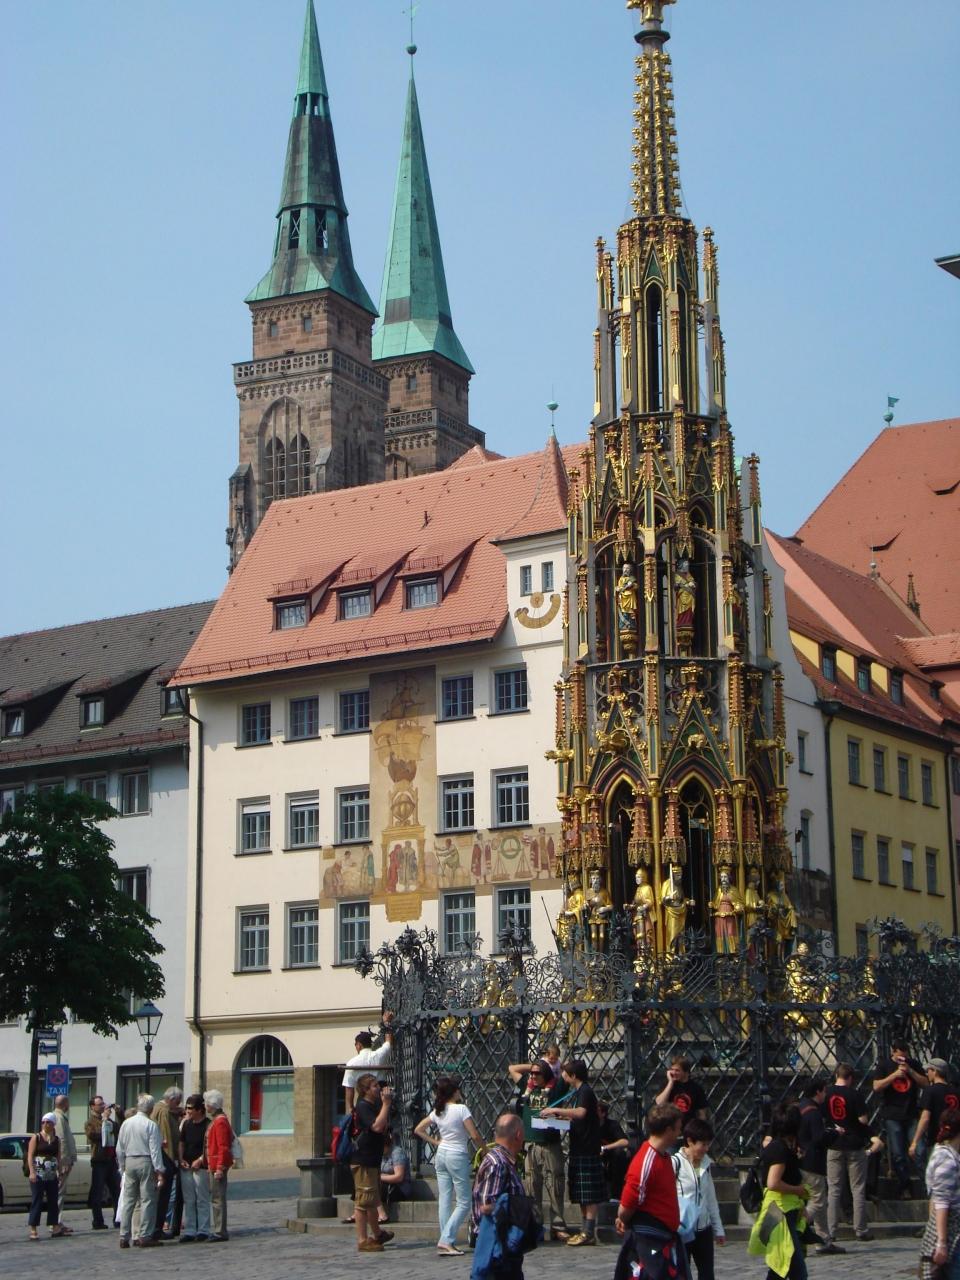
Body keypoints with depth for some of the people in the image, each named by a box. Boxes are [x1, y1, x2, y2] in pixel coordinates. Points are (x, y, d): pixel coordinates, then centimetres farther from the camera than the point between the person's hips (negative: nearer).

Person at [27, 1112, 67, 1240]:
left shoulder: (56, 1140, 11)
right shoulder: (36, 1138, -1)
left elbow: (58, 1158, 14)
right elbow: (30, 1156, -7)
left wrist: (59, 1173, 8)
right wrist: (32, 1172, -17)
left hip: (52, 1176, 5)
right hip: (38, 1175, -5)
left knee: (54, 1201, 7)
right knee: (37, 1201, -7)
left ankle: (55, 1227, 15)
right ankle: (33, 1230, -5)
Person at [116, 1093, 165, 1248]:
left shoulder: (126, 1123, 6)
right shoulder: (151, 1125, -9)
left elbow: (119, 1149, 10)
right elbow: (155, 1150, -12)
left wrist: (122, 1167, 19)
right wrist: (159, 1171, -9)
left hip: (129, 1162, 5)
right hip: (145, 1162, -5)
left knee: (128, 1200, 9)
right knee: (147, 1200, 0)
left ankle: (124, 1237, 9)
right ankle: (145, 1236, -2)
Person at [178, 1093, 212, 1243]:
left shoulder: (208, 1125, -7)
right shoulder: (185, 1123, 11)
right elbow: (180, 1142, 13)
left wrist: (200, 1160, -16)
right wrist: (181, 1159, 1)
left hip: (201, 1167, -6)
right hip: (186, 1167, 6)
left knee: (202, 1200, 0)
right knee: (188, 1201, 7)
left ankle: (203, 1230, 5)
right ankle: (189, 1231, 11)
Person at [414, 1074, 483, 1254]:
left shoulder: (437, 1112, 5)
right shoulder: (461, 1109, -14)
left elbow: (418, 1130, 13)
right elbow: (474, 1136, -16)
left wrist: (436, 1142, 12)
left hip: (441, 1155, 7)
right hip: (458, 1156, -7)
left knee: (445, 1200, 9)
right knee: (463, 1203, 1)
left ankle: (447, 1242, 9)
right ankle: (446, 1240, -10)